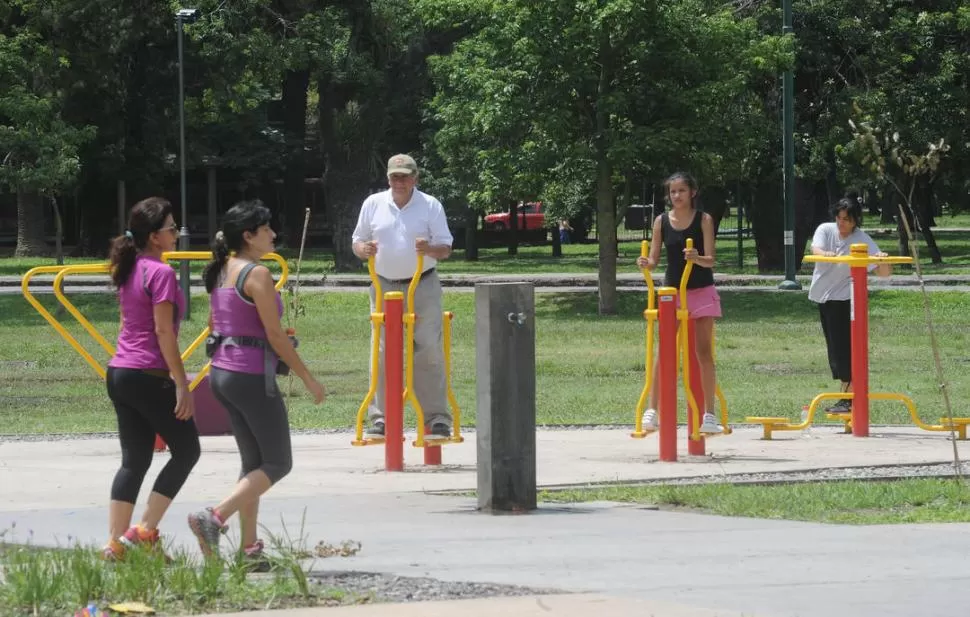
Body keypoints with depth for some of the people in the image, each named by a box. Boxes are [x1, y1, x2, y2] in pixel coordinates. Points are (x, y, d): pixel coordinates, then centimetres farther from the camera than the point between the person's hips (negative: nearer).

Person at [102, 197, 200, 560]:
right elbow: (163, 332, -17)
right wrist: (181, 384, -16)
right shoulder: (160, 273, -13)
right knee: (186, 451, 5)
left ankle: (115, 544, 4)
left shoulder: (129, 270, 13)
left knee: (134, 460, 10)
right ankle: (145, 531, 1)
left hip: (119, 375, 8)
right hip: (149, 376, -8)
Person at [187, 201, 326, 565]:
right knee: (278, 464, 0)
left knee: (254, 463, 15)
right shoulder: (257, 275, -15)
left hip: (222, 372, 9)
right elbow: (275, 335, -16)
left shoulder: (221, 272, 11)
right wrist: (309, 379, -9)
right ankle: (214, 517, -14)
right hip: (252, 376, -9)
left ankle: (249, 548, 13)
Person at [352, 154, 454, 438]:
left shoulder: (430, 206, 0)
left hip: (423, 286, -2)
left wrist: (430, 249, -22)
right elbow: (358, 241, 13)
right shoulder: (373, 204, 6)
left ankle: (437, 417, -2)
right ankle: (380, 417, 5)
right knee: (382, 352, 0)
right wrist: (363, 249, -12)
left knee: (429, 351, -6)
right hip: (384, 286, 2)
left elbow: (446, 249, 1)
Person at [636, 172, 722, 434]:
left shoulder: (703, 220, -5)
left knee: (703, 352, -2)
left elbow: (710, 260, -11)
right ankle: (652, 410, 2)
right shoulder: (661, 221, 1)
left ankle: (709, 414, 2)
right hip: (672, 292, 2)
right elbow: (654, 260, 1)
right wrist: (645, 264, -22)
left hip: (701, 292, -2)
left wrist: (697, 258, -33)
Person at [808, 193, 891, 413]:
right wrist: (825, 254, -46)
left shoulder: (862, 240, -12)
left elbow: (884, 272, -16)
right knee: (835, 349, 10)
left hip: (845, 298, -5)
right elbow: (815, 249, -23)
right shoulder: (826, 230, -2)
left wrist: (883, 261, -40)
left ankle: (848, 399, -12)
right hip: (824, 296, 5)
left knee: (844, 349, -12)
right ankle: (847, 397, 18)